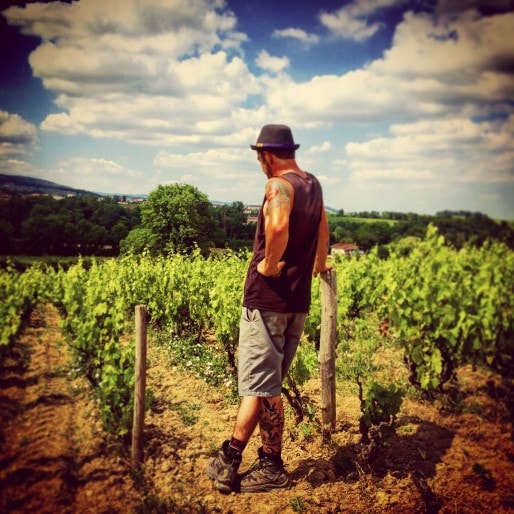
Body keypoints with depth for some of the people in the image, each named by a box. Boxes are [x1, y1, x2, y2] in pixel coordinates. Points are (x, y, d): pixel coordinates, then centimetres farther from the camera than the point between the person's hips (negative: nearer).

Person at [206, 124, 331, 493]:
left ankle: (229, 461, 7)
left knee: (260, 385, -3)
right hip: (298, 301, 8)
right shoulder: (313, 184, 13)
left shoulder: (280, 184, -13)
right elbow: (322, 228, 29)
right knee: (270, 386, 13)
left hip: (268, 299, -8)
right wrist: (319, 264, 44)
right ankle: (270, 465, 19)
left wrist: (270, 264, -19)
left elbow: (278, 227, -35)